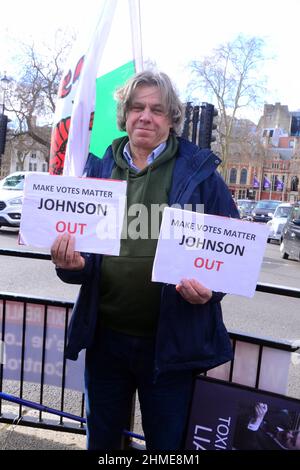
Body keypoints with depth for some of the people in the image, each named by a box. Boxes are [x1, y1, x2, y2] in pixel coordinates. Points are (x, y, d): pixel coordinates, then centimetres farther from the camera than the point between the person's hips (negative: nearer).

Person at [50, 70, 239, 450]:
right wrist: (71, 263, -16)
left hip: (171, 342, -2)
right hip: (104, 336, 3)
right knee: (101, 438, 26)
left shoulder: (199, 170, -4)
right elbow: (74, 234, 7)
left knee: (167, 444, 20)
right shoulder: (98, 167, 3)